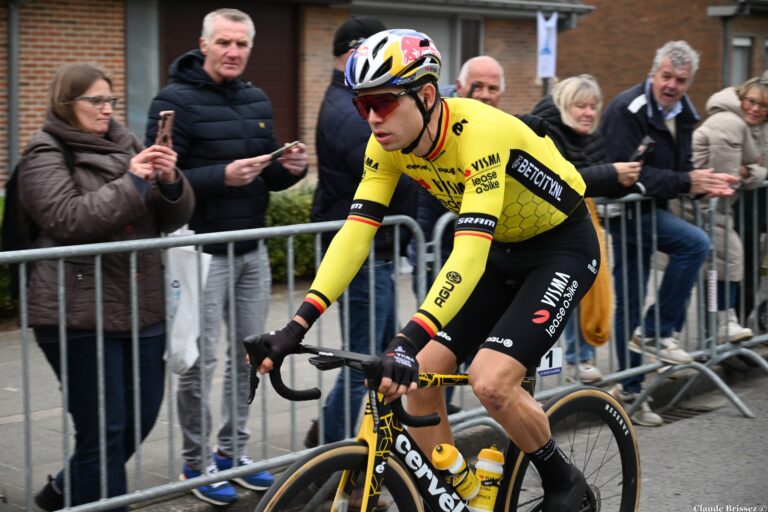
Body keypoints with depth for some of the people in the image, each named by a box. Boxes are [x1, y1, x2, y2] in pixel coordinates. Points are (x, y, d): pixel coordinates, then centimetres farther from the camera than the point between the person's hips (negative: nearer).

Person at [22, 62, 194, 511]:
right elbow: (68, 220, -15)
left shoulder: (127, 144, 14)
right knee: (104, 428, -3)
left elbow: (174, 219, 11)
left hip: (142, 307, 6)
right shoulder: (47, 154, -1)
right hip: (81, 314, -6)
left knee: (142, 416, 13)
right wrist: (131, 182, -18)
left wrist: (170, 182, -10)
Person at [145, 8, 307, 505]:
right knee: (200, 363, -2)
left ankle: (232, 450, 25)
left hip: (252, 250, 7)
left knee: (248, 355, 11)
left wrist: (291, 168, -5)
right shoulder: (176, 101, -9)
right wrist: (222, 176, -28)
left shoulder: (257, 100, 12)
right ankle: (197, 462, 12)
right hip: (202, 252, -6)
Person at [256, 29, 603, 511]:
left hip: (562, 246, -7)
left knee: (490, 381, -22)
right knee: (420, 379, -5)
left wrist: (409, 340, -52)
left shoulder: (479, 133, -34)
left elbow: (470, 251, -42)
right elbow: (356, 233, -17)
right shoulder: (388, 144, -13)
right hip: (501, 251, 7)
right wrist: (296, 326, -27)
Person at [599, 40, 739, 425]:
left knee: (630, 304, 12)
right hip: (626, 210, -8)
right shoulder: (628, 110, -17)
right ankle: (656, 332, -13)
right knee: (695, 243, -24)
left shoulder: (681, 114, 10)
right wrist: (687, 182, -25)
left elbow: (679, 170, 15)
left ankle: (629, 391, 20)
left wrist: (703, 184, -7)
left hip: (652, 209, 8)